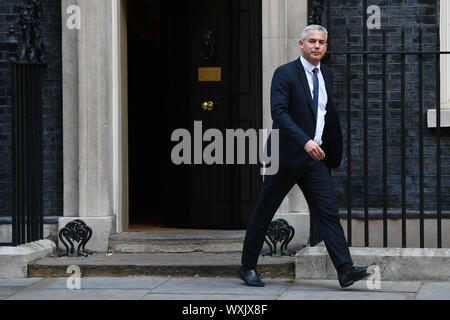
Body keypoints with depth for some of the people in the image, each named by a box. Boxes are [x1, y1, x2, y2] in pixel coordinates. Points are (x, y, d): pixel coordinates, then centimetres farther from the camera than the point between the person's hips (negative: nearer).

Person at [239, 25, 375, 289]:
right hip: (287, 156, -5)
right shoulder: (285, 74, -9)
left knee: (328, 212, -5)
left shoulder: (327, 75, 12)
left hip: (316, 158, 5)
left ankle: (346, 270, -11)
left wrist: (335, 152, 26)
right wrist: (305, 141, -31)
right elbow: (279, 112, -21)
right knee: (264, 212, 6)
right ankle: (248, 267, 19)